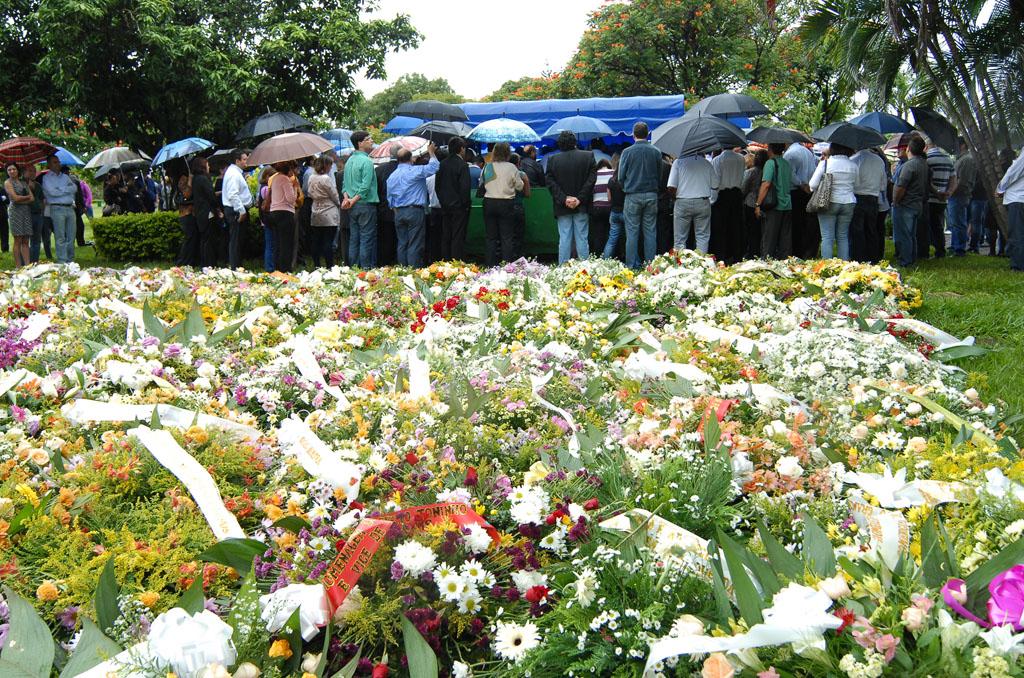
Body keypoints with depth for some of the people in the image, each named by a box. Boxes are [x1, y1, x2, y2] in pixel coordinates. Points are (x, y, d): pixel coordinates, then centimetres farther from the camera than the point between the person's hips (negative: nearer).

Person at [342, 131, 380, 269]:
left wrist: (347, 198, 0)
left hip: (353, 206, 8)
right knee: (367, 239, -4)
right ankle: (366, 268, -4)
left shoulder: (349, 161, 13)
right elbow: (365, 186, -20)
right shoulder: (367, 161, -13)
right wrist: (353, 201, -13)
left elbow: (345, 183, 13)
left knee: (354, 238, 11)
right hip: (366, 204, -8)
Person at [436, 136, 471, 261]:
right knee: (458, 237, -3)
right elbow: (465, 187, -18)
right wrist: (466, 203, -8)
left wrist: (442, 200, 16)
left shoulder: (442, 164, 5)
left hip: (445, 206, 6)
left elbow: (437, 185, 10)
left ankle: (445, 262, 15)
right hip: (458, 206, -6)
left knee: (445, 236, 11)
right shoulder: (462, 165, -14)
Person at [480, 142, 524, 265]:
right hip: (506, 204, -2)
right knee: (507, 237, 4)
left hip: (489, 203, 2)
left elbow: (481, 184, 6)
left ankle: (491, 266, 10)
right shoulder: (511, 167, -9)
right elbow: (519, 186, -1)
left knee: (491, 237, 9)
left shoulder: (487, 167, -3)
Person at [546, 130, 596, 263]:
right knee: (582, 238, 4)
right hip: (582, 207, 0)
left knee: (564, 239, 4)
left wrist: (564, 199, -9)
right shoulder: (588, 156, -2)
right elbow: (592, 179, -7)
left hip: (562, 208, 0)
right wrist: (580, 199, -9)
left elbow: (549, 182, -6)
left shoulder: (553, 160, -1)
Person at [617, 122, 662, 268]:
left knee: (632, 232, 1)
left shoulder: (627, 152, -6)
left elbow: (621, 177, -2)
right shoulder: (656, 152, 2)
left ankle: (632, 265, 1)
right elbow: (660, 176, 7)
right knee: (650, 232, 6)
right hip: (651, 196, 2)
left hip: (633, 196, -2)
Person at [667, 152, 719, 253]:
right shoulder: (707, 163, 2)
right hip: (703, 203, 1)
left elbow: (671, 188, -9)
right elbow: (715, 186, 4)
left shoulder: (678, 162, -3)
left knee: (680, 238, 5)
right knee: (703, 236, 8)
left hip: (683, 203, -1)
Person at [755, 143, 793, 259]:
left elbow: (766, 184, -18)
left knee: (768, 240, -1)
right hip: (788, 206, 7)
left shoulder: (770, 163, -10)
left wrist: (758, 204, -16)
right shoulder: (787, 164, 12)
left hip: (774, 206, -7)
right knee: (785, 239, 10)